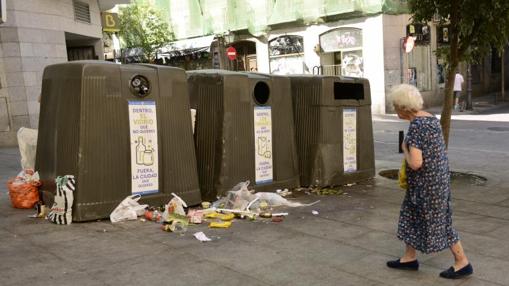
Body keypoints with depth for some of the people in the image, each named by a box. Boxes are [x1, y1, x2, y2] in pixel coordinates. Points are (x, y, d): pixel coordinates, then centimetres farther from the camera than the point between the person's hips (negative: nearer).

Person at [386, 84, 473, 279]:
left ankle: (463, 264, 19)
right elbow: (437, 151, 14)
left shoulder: (415, 126, -24)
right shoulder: (430, 119, 6)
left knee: (437, 223, 5)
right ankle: (409, 258, 30)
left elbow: (415, 163, -28)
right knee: (411, 215, 18)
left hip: (427, 181, -10)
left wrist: (405, 149, -10)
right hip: (435, 176, 10)